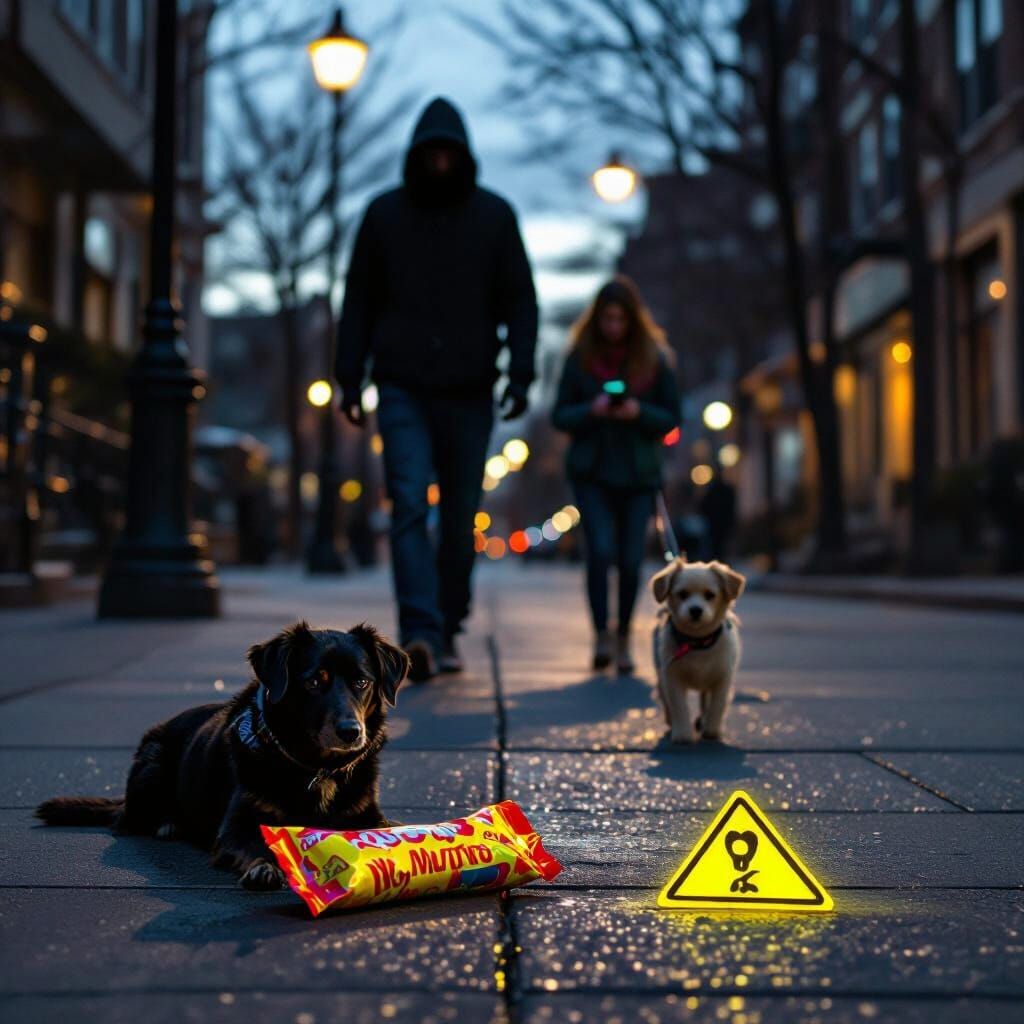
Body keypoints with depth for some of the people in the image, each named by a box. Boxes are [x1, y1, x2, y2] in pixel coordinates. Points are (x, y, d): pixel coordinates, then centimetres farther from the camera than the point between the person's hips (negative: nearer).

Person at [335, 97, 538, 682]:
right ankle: (421, 632, -20)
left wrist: (521, 373, -6)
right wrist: (351, 377, 3)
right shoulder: (384, 214, 7)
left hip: (469, 391, 1)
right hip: (402, 388, -1)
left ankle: (447, 630, 20)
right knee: (410, 507, -14)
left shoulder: (495, 215, 6)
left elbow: (520, 301, 6)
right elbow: (358, 302, 10)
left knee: (461, 517, 6)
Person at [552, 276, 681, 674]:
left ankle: (623, 639, 18)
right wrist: (591, 411, -18)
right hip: (592, 472, -1)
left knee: (630, 560, 0)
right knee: (600, 550, -15)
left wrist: (639, 412, -15)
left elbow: (671, 417, 4)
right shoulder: (580, 356, 1)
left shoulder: (655, 358, 2)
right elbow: (560, 415, 2)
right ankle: (601, 635, -6)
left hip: (638, 473, 1)